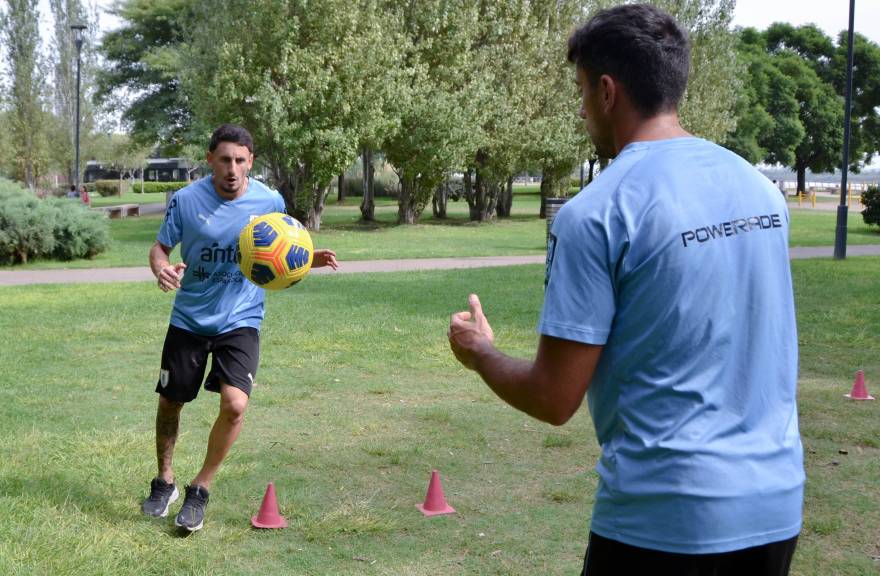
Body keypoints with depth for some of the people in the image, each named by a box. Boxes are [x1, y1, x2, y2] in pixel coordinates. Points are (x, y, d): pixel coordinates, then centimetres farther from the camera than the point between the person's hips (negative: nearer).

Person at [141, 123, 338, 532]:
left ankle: (200, 490, 3)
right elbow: (160, 247, 1)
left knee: (235, 404, -19)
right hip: (189, 318, 1)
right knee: (170, 403, 11)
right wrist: (161, 268, -22)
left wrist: (308, 260, -14)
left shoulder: (270, 202, -7)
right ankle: (164, 482, 37)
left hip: (240, 320, -1)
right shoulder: (186, 200, -10)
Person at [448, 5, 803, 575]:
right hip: (777, 506, 6)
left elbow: (554, 400, -12)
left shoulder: (597, 213, -15)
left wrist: (479, 351, 8)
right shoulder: (760, 186, 4)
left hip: (665, 518, -6)